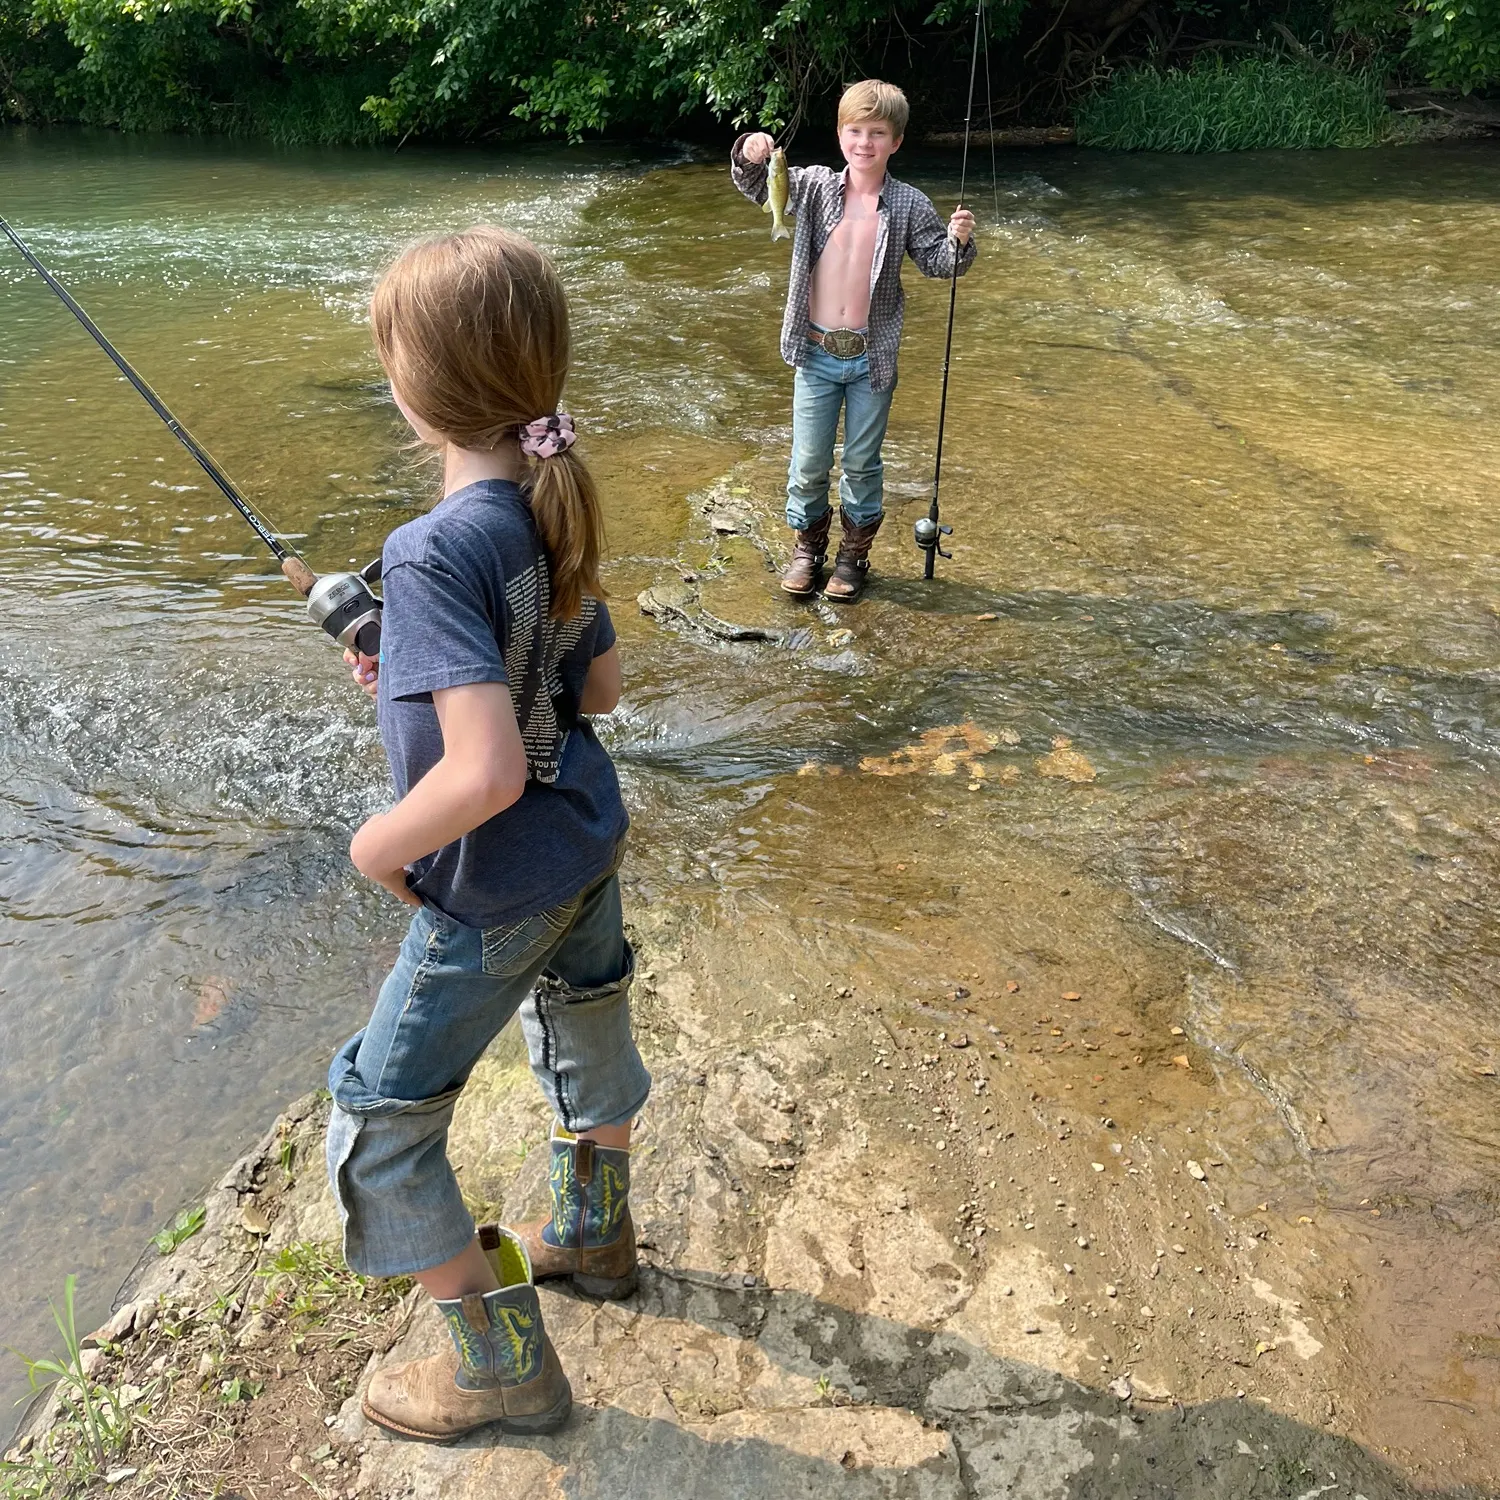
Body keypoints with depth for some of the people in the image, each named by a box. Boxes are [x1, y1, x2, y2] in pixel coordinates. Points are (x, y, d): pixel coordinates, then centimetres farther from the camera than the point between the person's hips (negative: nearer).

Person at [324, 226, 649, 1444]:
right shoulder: (560, 513, -3)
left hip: (493, 895, -8)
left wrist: (382, 844, -17)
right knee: (586, 1019, 29)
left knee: (379, 1124, 10)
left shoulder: (436, 550, -28)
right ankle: (593, 1234, 55)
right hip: (590, 845, 9)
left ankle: (506, 1364, 26)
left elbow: (487, 772, -35)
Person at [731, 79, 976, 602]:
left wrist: (958, 242, -22)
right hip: (816, 353, 1)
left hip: (872, 358, -1)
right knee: (808, 463, 9)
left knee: (862, 463, 12)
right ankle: (808, 546, 31)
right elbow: (755, 185, -2)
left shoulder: (910, 205, -3)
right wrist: (749, 155, -24)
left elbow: (936, 263, 0)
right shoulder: (814, 186, -1)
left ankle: (855, 553, 30)